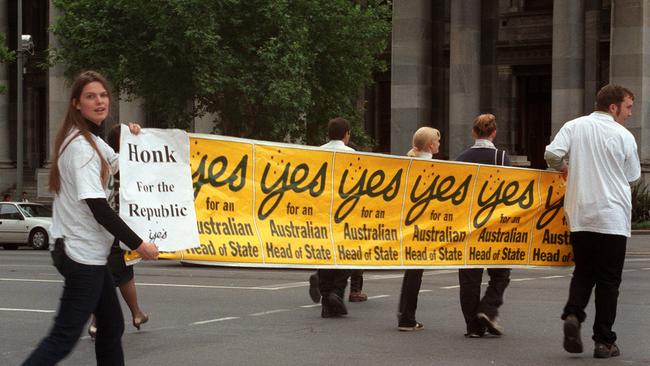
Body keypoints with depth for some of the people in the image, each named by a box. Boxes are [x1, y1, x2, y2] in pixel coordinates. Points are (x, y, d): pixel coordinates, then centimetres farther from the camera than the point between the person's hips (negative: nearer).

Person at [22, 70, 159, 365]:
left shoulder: (91, 140, 12)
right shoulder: (81, 146, -17)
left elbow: (117, 163, 32)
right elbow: (98, 208, -23)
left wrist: (130, 138, 13)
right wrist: (138, 245, -19)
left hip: (90, 253, 10)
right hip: (83, 255, -10)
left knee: (111, 326, 15)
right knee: (64, 336, -11)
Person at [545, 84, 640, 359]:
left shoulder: (574, 127, 3)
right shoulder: (624, 137, -3)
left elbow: (552, 154, -8)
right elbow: (633, 176, 6)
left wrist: (564, 170, 14)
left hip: (579, 215, 3)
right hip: (613, 218, -3)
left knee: (583, 272, 16)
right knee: (608, 279, 4)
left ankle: (573, 314, -10)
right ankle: (604, 341, 5)